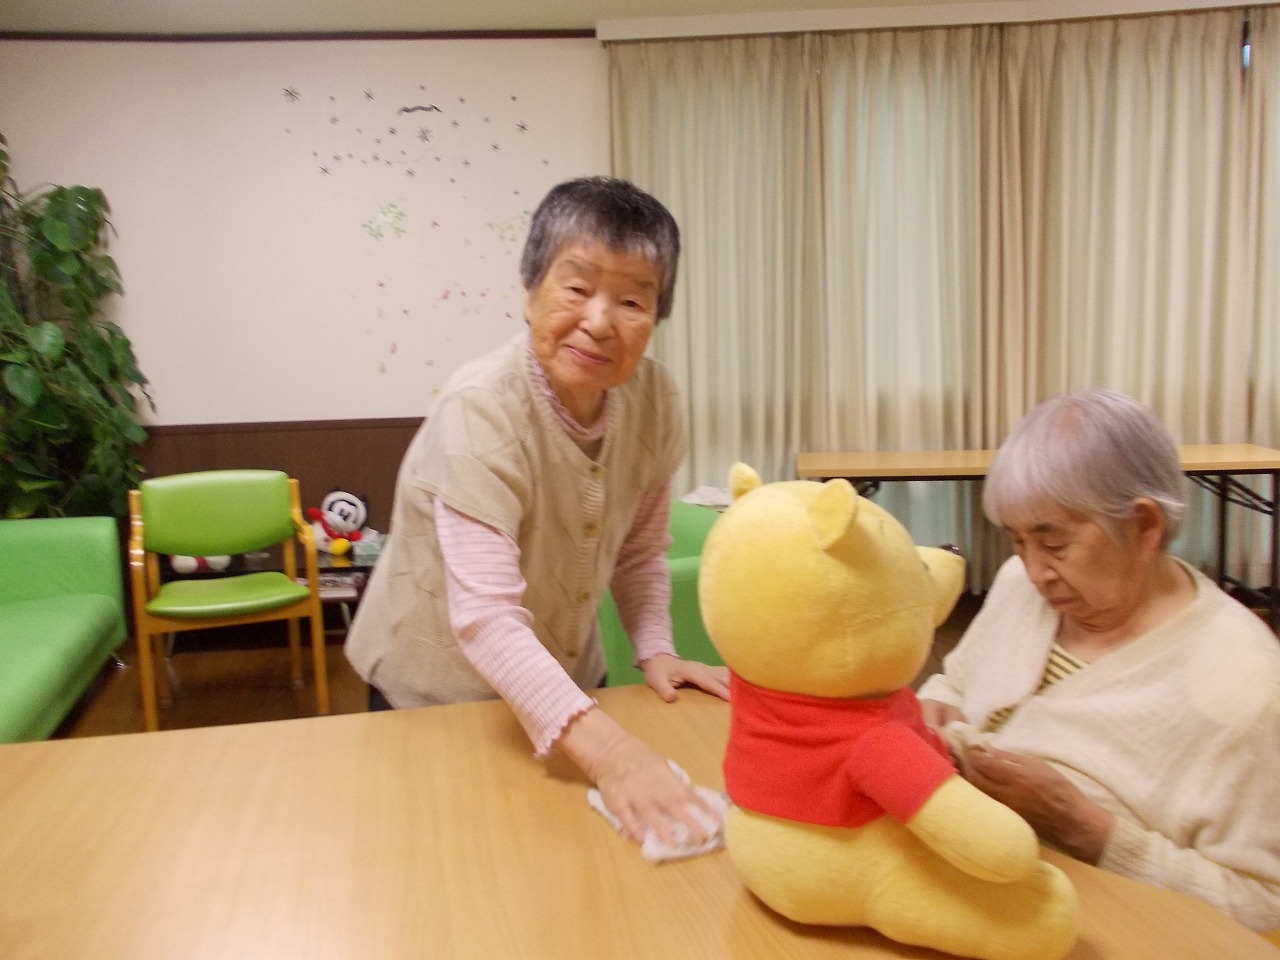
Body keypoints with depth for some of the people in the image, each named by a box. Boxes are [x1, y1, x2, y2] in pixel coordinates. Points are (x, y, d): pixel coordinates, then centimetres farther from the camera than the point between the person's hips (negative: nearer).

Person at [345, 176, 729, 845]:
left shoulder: (653, 397, -14)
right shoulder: (482, 410, -32)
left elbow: (640, 550, 0)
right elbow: (486, 619, -40)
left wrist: (655, 650, -15)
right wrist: (606, 747, -50)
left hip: (565, 682, 5)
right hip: (435, 691, -5)